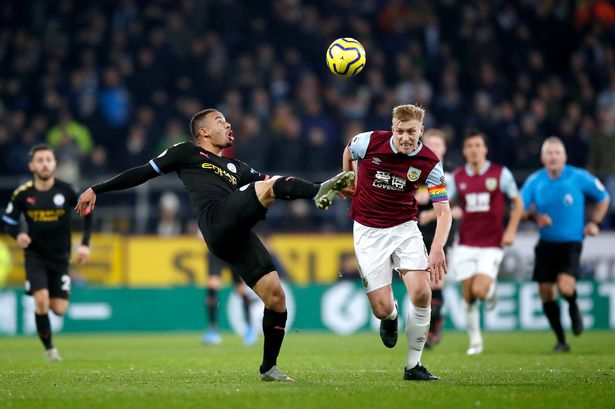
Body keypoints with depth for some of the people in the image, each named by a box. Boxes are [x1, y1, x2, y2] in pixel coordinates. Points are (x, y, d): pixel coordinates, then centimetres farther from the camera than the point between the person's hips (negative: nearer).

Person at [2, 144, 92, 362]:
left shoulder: (66, 190, -9)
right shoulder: (22, 194, -9)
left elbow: (87, 212, 2)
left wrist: (85, 244, -5)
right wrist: (18, 235, -19)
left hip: (60, 256, 1)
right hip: (34, 255, -1)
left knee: (59, 309, -3)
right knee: (41, 300, -19)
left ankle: (48, 300, 36)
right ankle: (49, 348, 1)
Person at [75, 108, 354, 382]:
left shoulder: (236, 168, 35)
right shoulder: (187, 153, 21)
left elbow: (277, 186, 30)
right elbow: (143, 173, 21)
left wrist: (315, 189, 21)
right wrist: (97, 190, 19)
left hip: (238, 237, 6)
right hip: (218, 220, -6)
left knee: (276, 298, -1)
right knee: (270, 185, -22)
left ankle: (268, 368, 10)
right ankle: (321, 191, -49)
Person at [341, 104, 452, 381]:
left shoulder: (429, 162, -13)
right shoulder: (370, 142, -14)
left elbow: (444, 211, -14)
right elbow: (348, 151, 12)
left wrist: (437, 248, -28)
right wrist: (349, 182, 18)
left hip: (405, 228, 1)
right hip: (368, 231, -1)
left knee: (421, 293, -19)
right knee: (382, 308, -10)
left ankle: (413, 366, -1)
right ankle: (391, 317, 32)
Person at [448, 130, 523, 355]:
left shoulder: (501, 173, -2)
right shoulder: (457, 176, 5)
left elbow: (518, 203, 5)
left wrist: (511, 230, -5)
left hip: (491, 245, -3)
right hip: (466, 244, 3)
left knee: (479, 290, -18)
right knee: (468, 296, 1)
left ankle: (490, 289, 19)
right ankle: (475, 341, 16)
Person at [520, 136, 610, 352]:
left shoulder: (579, 177, -7)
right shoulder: (535, 181, -2)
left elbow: (603, 198, 9)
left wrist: (594, 222, 1)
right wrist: (535, 216, -16)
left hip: (571, 243, -3)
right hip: (546, 243, 3)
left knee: (565, 287, -23)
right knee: (546, 294, 1)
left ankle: (573, 308, 15)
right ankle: (561, 341, 18)